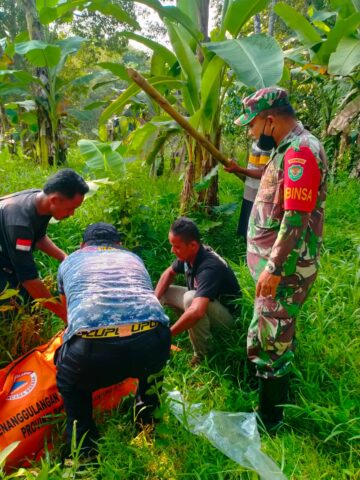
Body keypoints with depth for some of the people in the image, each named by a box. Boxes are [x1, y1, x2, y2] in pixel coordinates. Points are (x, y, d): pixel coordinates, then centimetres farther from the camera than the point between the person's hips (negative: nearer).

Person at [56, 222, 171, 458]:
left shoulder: (70, 261, 29)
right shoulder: (134, 258, 33)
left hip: (92, 349, -2)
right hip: (153, 344, 2)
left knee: (69, 381, 33)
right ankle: (146, 424, 48)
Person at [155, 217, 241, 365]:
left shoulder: (209, 267, -37)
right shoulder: (189, 254, -12)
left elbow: (197, 311, -50)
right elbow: (169, 273, 8)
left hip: (227, 313, -8)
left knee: (190, 298, -36)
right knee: (164, 292, 2)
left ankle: (202, 355, -16)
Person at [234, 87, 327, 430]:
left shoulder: (300, 151, -19)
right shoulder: (289, 149, 13)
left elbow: (296, 219, -25)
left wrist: (274, 269, -23)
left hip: (284, 268, -10)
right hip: (276, 263, 10)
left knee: (272, 341, 3)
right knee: (267, 335, 22)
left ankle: (268, 420, 21)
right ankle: (270, 397, 42)